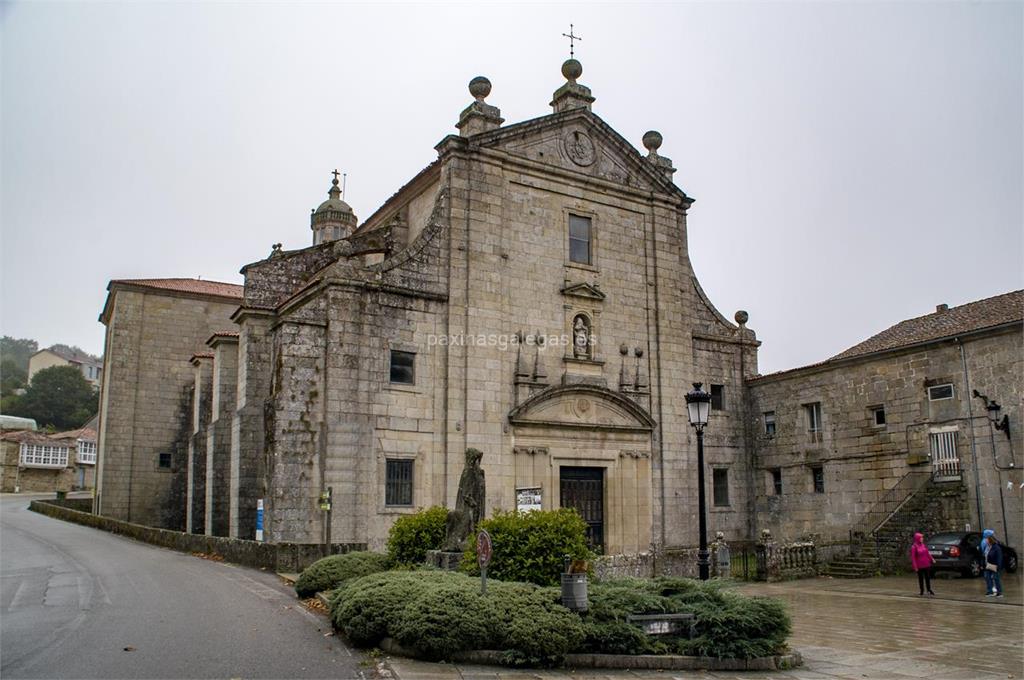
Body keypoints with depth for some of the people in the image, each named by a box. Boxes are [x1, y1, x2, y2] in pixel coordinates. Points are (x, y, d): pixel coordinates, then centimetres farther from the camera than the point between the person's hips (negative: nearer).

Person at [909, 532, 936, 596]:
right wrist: (915, 567, -14)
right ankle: (922, 591, 14)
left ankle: (929, 590, 24)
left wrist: (932, 559, -3)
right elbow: (913, 557, -12)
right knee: (921, 578, 4)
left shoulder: (923, 545, 5)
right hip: (919, 566, -5)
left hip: (926, 565, 5)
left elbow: (928, 553, 12)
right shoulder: (914, 547, -12)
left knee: (928, 577, 11)